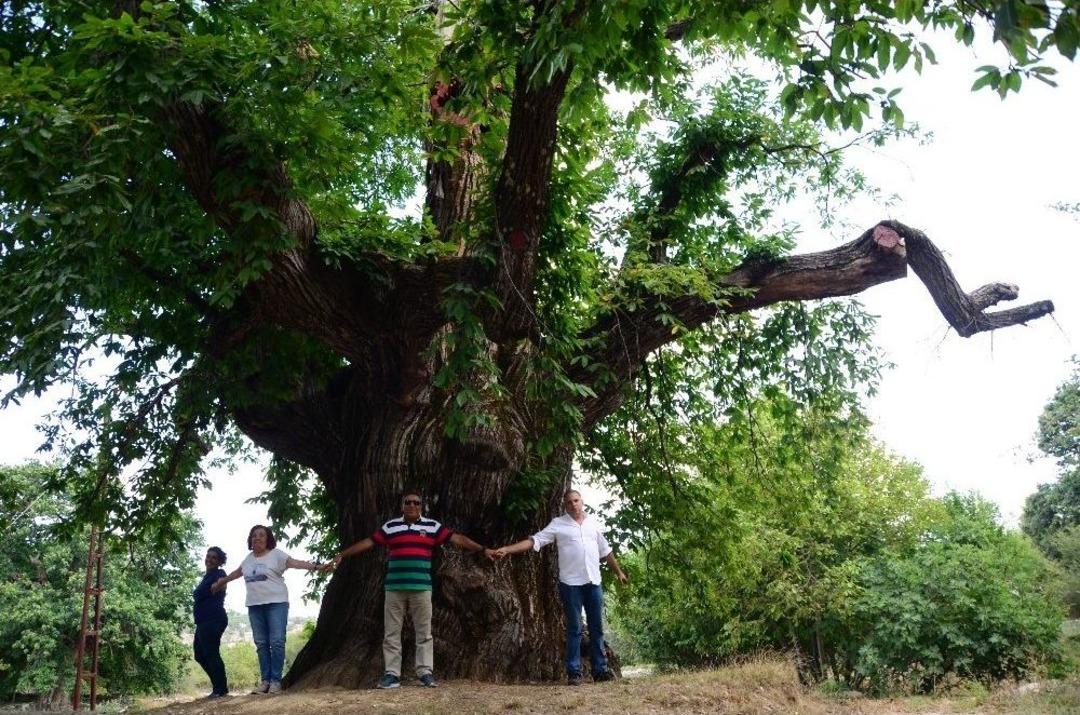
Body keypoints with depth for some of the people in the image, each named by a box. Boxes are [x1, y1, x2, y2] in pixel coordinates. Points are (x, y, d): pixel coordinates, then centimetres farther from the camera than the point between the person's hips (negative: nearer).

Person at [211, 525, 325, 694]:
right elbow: (237, 573, 32)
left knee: (277, 642, -8)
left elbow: (295, 562, -15)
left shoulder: (276, 554, -3)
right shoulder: (249, 558, 14)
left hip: (276, 603, -5)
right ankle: (265, 680, 9)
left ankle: (276, 680, -2)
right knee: (261, 644, 5)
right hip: (255, 606, 5)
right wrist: (221, 582, 45)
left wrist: (315, 566, -30)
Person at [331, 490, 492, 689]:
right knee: (391, 633, 3)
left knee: (424, 632, 2)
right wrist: (342, 555, 7)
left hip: (421, 588, -1)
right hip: (394, 588, 1)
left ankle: (426, 673, 7)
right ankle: (391, 674, 8)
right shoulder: (390, 526, 9)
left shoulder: (432, 526, 5)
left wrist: (482, 549, -6)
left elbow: (458, 539, 1)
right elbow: (367, 542, 10)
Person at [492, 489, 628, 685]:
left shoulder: (593, 523, 11)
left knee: (597, 628, 7)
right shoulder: (558, 524, -1)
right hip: (571, 583, -4)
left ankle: (600, 670, 13)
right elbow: (534, 540, -9)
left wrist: (618, 571, 22)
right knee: (574, 629, -1)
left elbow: (605, 551, 20)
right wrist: (506, 549, -19)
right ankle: (574, 673, 4)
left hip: (593, 582, 4)